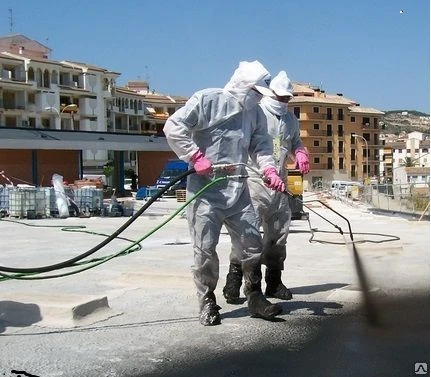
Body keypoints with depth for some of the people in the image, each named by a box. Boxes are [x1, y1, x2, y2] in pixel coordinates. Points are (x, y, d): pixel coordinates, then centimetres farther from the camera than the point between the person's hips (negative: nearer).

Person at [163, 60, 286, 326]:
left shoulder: (255, 112, 11)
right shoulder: (206, 100, -8)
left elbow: (261, 146, 10)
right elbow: (173, 127, -10)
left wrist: (269, 170, -10)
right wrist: (195, 157, -16)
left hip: (238, 189, 6)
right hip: (206, 187, -6)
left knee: (252, 243, 6)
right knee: (205, 248, -1)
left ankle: (255, 298, 19)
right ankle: (208, 303, 13)